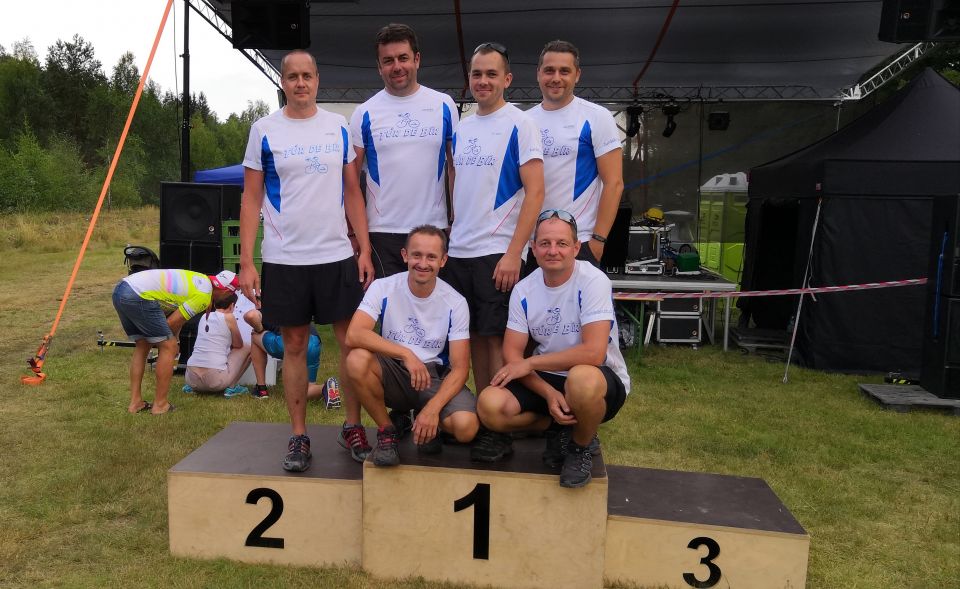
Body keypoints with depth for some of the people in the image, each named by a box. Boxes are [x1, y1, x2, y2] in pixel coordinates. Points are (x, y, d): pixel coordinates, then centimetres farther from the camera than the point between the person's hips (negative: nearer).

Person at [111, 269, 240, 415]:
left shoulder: (202, 279, 20)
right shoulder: (204, 297, -5)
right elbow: (171, 323, -3)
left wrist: (174, 339, 24)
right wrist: (174, 342, 16)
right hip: (139, 296, -10)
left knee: (142, 346, 21)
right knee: (168, 347, 1)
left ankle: (135, 402, 23)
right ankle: (160, 405, 7)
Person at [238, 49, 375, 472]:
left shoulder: (338, 128, 8)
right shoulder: (264, 131, 2)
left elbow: (353, 192, 10)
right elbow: (251, 199, 1)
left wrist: (365, 250, 2)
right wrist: (246, 262, -6)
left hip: (338, 255, 2)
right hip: (284, 259, -1)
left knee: (351, 340, 3)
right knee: (294, 345, 6)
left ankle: (353, 428, 18)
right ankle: (298, 435, 18)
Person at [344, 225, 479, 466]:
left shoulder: (455, 302, -9)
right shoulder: (383, 288, -10)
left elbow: (460, 368, -10)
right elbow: (353, 335, -26)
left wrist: (432, 409, -25)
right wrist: (406, 354, -35)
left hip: (435, 376, 0)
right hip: (393, 374, 1)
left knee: (466, 427, -29)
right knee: (357, 360, -32)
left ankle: (426, 425, 10)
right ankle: (387, 430, -6)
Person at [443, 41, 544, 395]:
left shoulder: (520, 124, -5)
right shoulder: (462, 128, 14)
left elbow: (535, 192, -12)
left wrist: (513, 253, -18)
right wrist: (449, 238, 12)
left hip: (498, 253, -6)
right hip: (459, 251, 6)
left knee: (498, 339, -2)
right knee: (474, 336, 12)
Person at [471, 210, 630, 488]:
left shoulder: (593, 281, -18)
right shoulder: (523, 290, -2)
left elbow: (593, 353, -28)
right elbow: (512, 353, -4)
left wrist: (529, 363, -19)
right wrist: (548, 393, -20)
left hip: (601, 381, -4)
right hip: (545, 379, 5)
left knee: (581, 378, -40)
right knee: (490, 406, -21)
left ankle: (583, 446, -6)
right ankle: (562, 429, 6)